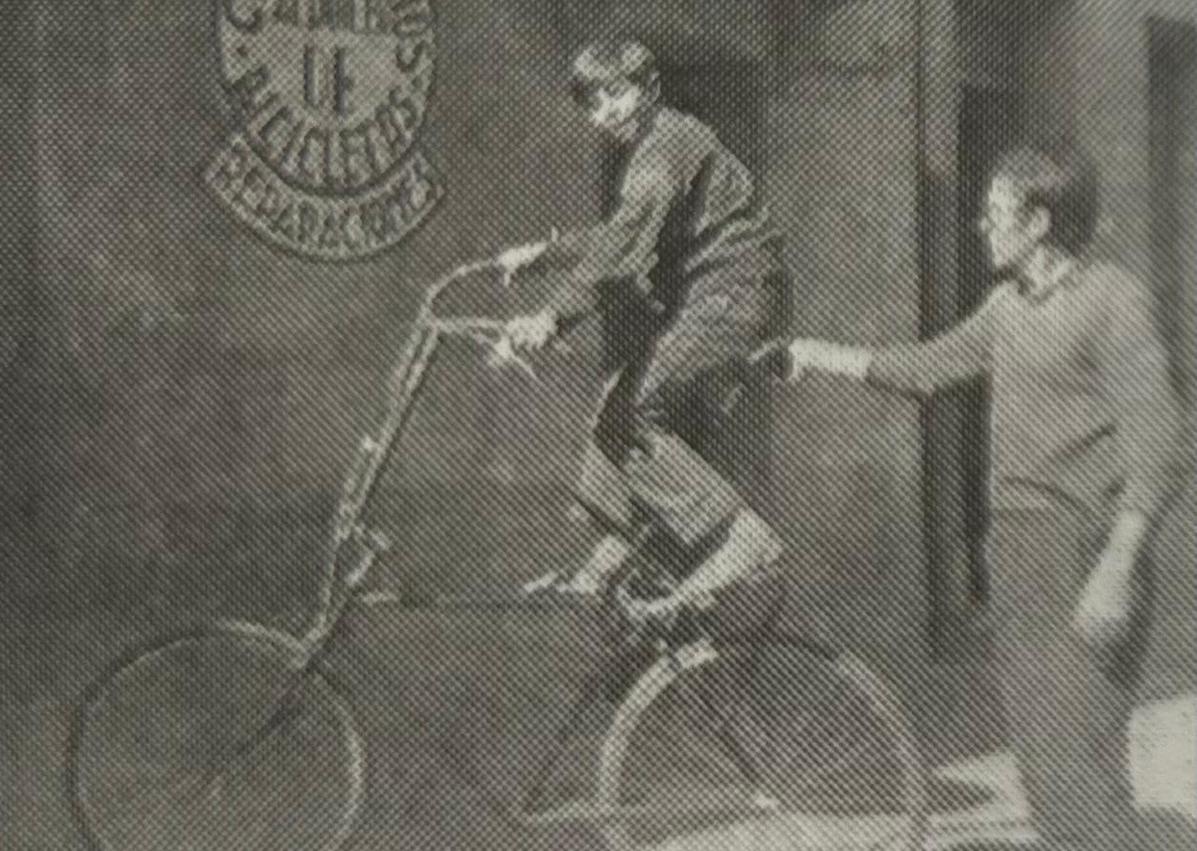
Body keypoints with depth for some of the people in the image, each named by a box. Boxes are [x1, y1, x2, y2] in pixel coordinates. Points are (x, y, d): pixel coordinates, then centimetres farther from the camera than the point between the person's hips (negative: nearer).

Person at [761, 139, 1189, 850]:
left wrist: (1116, 571, -23)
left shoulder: (1114, 300, -12)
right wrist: (817, 355, 29)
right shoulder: (1010, 305, 13)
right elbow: (927, 366, 28)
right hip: (1018, 551, 8)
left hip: (1082, 558, -8)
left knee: (1078, 759, -11)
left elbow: (1159, 448, -17)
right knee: (1041, 753, 12)